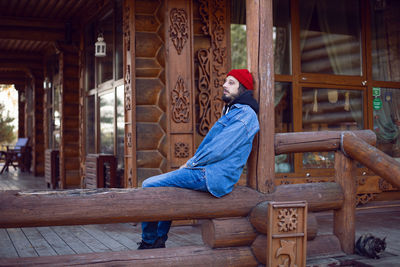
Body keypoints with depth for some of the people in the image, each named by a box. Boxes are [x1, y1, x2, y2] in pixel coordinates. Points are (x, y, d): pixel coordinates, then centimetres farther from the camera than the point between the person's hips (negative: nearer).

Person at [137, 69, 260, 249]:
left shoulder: (245, 115, -14)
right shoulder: (231, 111, 19)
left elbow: (218, 150, -21)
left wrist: (191, 164, -8)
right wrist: (192, 162, 9)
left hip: (212, 176, -11)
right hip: (206, 171, 11)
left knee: (149, 186, -11)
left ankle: (149, 242, 2)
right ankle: (159, 239, 23)